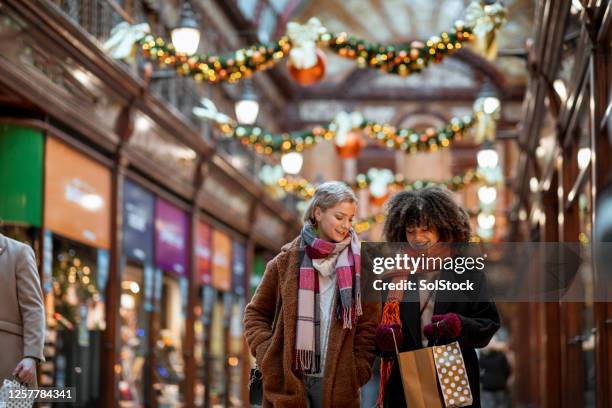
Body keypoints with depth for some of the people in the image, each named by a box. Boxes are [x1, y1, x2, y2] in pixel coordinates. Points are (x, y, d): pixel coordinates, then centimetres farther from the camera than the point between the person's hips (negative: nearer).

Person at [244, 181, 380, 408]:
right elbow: (256, 313, 12)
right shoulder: (287, 260, 5)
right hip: (288, 381, 0)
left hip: (338, 385, 0)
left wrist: (358, 372, -4)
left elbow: (369, 324, 5)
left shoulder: (358, 265, 6)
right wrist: (267, 356, -1)